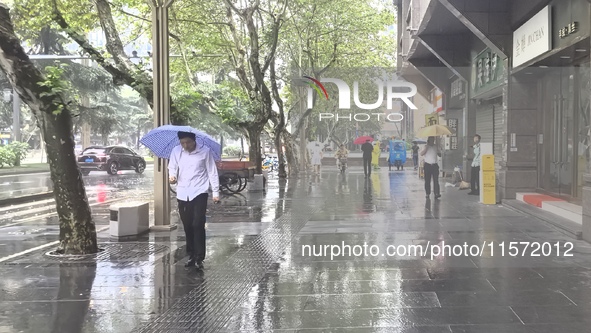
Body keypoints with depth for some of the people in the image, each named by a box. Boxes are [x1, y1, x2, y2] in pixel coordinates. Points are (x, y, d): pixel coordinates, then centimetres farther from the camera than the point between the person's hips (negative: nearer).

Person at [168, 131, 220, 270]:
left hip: (199, 193, -4)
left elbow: (212, 172, -1)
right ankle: (192, 256, 21)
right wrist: (172, 176, -9)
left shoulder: (205, 151, -6)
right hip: (182, 194, 4)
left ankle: (199, 258, -8)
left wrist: (215, 192, -2)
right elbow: (172, 167, 14)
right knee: (187, 226, 9)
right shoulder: (176, 151, 2)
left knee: (198, 225, -12)